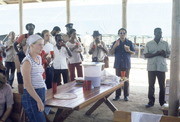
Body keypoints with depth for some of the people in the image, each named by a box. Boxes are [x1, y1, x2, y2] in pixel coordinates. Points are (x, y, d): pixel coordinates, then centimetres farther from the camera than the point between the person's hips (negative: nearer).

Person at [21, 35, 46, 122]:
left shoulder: (39, 58, 11)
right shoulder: (27, 61, -14)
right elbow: (27, 85, -18)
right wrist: (39, 101, -18)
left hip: (41, 93, 8)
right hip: (31, 95, -8)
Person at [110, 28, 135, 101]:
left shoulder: (129, 42, 7)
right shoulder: (115, 42, 10)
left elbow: (133, 52, 8)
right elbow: (111, 52, 4)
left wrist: (129, 51, -14)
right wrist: (115, 46, -14)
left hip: (126, 64, -1)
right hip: (118, 64, 1)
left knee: (126, 80, 0)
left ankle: (126, 95, 7)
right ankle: (117, 95, 7)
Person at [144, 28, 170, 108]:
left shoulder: (165, 43, 8)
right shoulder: (149, 44, 5)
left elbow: (168, 54, 9)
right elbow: (146, 55, -1)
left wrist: (164, 54, -15)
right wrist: (155, 54, -16)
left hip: (162, 67, 1)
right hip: (151, 67, 0)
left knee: (162, 85, 3)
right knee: (151, 85, 3)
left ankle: (162, 102, 13)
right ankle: (151, 102, 11)